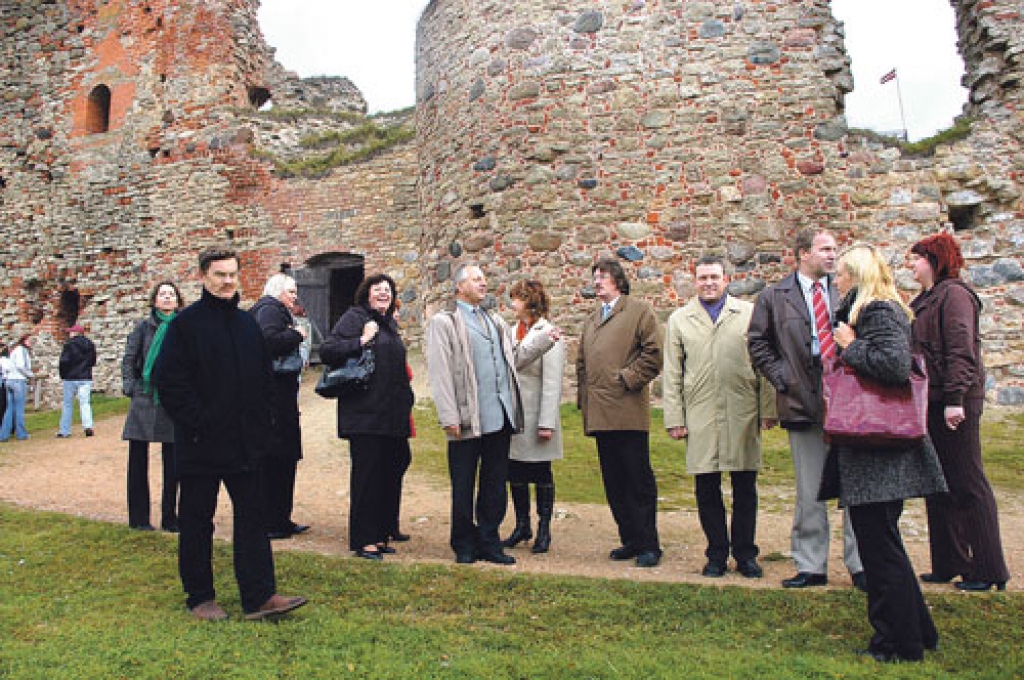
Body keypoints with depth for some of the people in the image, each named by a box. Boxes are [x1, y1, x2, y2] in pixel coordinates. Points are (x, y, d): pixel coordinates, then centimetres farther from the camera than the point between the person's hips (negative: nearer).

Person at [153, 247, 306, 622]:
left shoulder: (248, 324, 11)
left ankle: (259, 595, 13)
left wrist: (262, 424, 6)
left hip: (245, 444, 5)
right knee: (197, 522, 8)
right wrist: (198, 423, -15)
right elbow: (169, 381, -11)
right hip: (200, 446, -5)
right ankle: (199, 597, 22)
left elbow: (265, 377, 15)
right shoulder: (186, 323, -6)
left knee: (252, 517, 7)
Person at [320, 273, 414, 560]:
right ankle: (363, 540, 7)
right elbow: (327, 351, -14)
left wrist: (406, 398, 19)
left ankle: (380, 534, 22)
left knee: (389, 474, 10)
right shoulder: (354, 317, -4)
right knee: (366, 475, -3)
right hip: (365, 414, -8)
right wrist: (361, 341, -20)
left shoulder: (390, 323, 19)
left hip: (391, 415, 8)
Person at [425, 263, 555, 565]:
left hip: (500, 416, 6)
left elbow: (514, 357, 20)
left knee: (495, 484, 13)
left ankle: (489, 542, 25)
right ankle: (464, 545, 22)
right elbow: (439, 374, -9)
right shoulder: (444, 322, -4)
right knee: (463, 486, 7)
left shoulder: (494, 321, 18)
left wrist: (544, 341, 7)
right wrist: (449, 418, -15)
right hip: (468, 419, -6)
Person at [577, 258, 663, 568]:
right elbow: (581, 362, 25)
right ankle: (630, 541, 20)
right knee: (614, 483, 10)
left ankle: (648, 545, 8)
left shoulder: (639, 311, 2)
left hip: (628, 412, -7)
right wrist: (584, 396, 14)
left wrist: (627, 379, -11)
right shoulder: (591, 320, 23)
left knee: (639, 481, -2)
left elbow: (653, 354, -7)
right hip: (600, 414, 7)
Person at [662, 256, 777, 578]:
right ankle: (717, 553, 20)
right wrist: (674, 418, 2)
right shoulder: (679, 319, 10)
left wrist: (768, 409, 1)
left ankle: (745, 553, 22)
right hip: (700, 416, 1)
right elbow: (672, 374, 8)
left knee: (745, 488, 6)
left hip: (742, 414, 0)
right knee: (706, 488, 5)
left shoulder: (749, 313, 8)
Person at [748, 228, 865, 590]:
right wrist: (782, 378, -4)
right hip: (803, 399, -1)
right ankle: (811, 566, 18)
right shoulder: (774, 297, 5)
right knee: (810, 491, 7)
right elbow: (757, 343, 6)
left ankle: (860, 564, 19)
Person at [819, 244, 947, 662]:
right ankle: (916, 632, 32)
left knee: (880, 547, 0)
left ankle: (901, 644, 14)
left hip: (879, 453, -11)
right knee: (878, 542, 19)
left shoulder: (878, 312, -14)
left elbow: (895, 365, -29)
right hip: (875, 448, 11)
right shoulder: (871, 310, 16)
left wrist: (850, 347, -17)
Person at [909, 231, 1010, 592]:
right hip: (931, 401, 9)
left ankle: (988, 570, 10)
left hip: (954, 401, -9)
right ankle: (948, 565, 23)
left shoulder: (954, 294, -10)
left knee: (967, 485, -2)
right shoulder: (924, 300, 17)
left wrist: (955, 398, -23)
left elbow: (961, 350, -18)